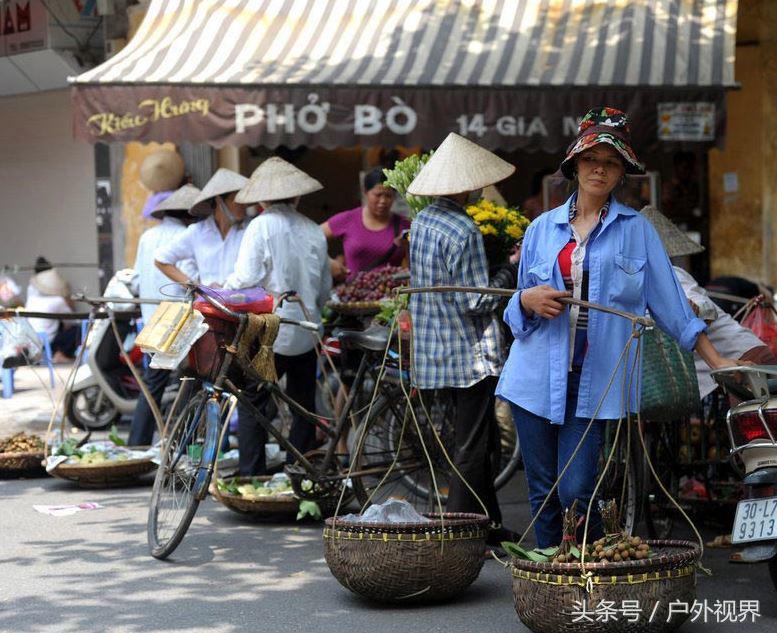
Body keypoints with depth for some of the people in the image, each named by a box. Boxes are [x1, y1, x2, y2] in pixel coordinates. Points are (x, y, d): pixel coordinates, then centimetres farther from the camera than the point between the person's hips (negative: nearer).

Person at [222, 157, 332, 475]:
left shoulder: (261, 226, -10)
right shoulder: (314, 231, 6)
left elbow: (245, 279, -17)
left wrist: (222, 289, 3)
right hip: (306, 335, 5)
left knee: (251, 405, 3)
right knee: (303, 407, 13)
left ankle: (252, 476, -1)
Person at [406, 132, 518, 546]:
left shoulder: (421, 223, 8)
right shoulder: (463, 231, -19)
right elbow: (477, 302, -20)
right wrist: (511, 271, -7)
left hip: (435, 352, 9)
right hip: (471, 352, -9)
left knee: (482, 441, 17)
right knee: (472, 446, -2)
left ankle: (490, 525, 23)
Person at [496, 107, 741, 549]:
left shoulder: (636, 230, 7)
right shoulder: (543, 228, 13)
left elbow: (669, 300, 7)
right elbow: (515, 311, 18)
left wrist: (716, 361, 3)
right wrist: (529, 300, -6)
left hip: (596, 380, -3)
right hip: (538, 376, 3)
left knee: (576, 492, -10)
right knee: (543, 494, 4)